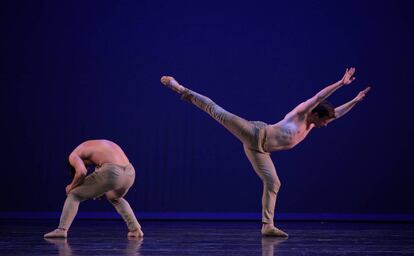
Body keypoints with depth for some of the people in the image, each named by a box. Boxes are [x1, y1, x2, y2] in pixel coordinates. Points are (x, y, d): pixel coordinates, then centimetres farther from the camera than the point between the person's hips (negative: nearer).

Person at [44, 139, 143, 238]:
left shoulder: (74, 155, 13)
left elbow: (81, 172, -9)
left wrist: (72, 186, 9)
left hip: (111, 173, -7)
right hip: (130, 172, 7)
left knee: (73, 195, 11)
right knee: (115, 199, 38)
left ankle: (62, 229, -1)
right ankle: (136, 229, 32)